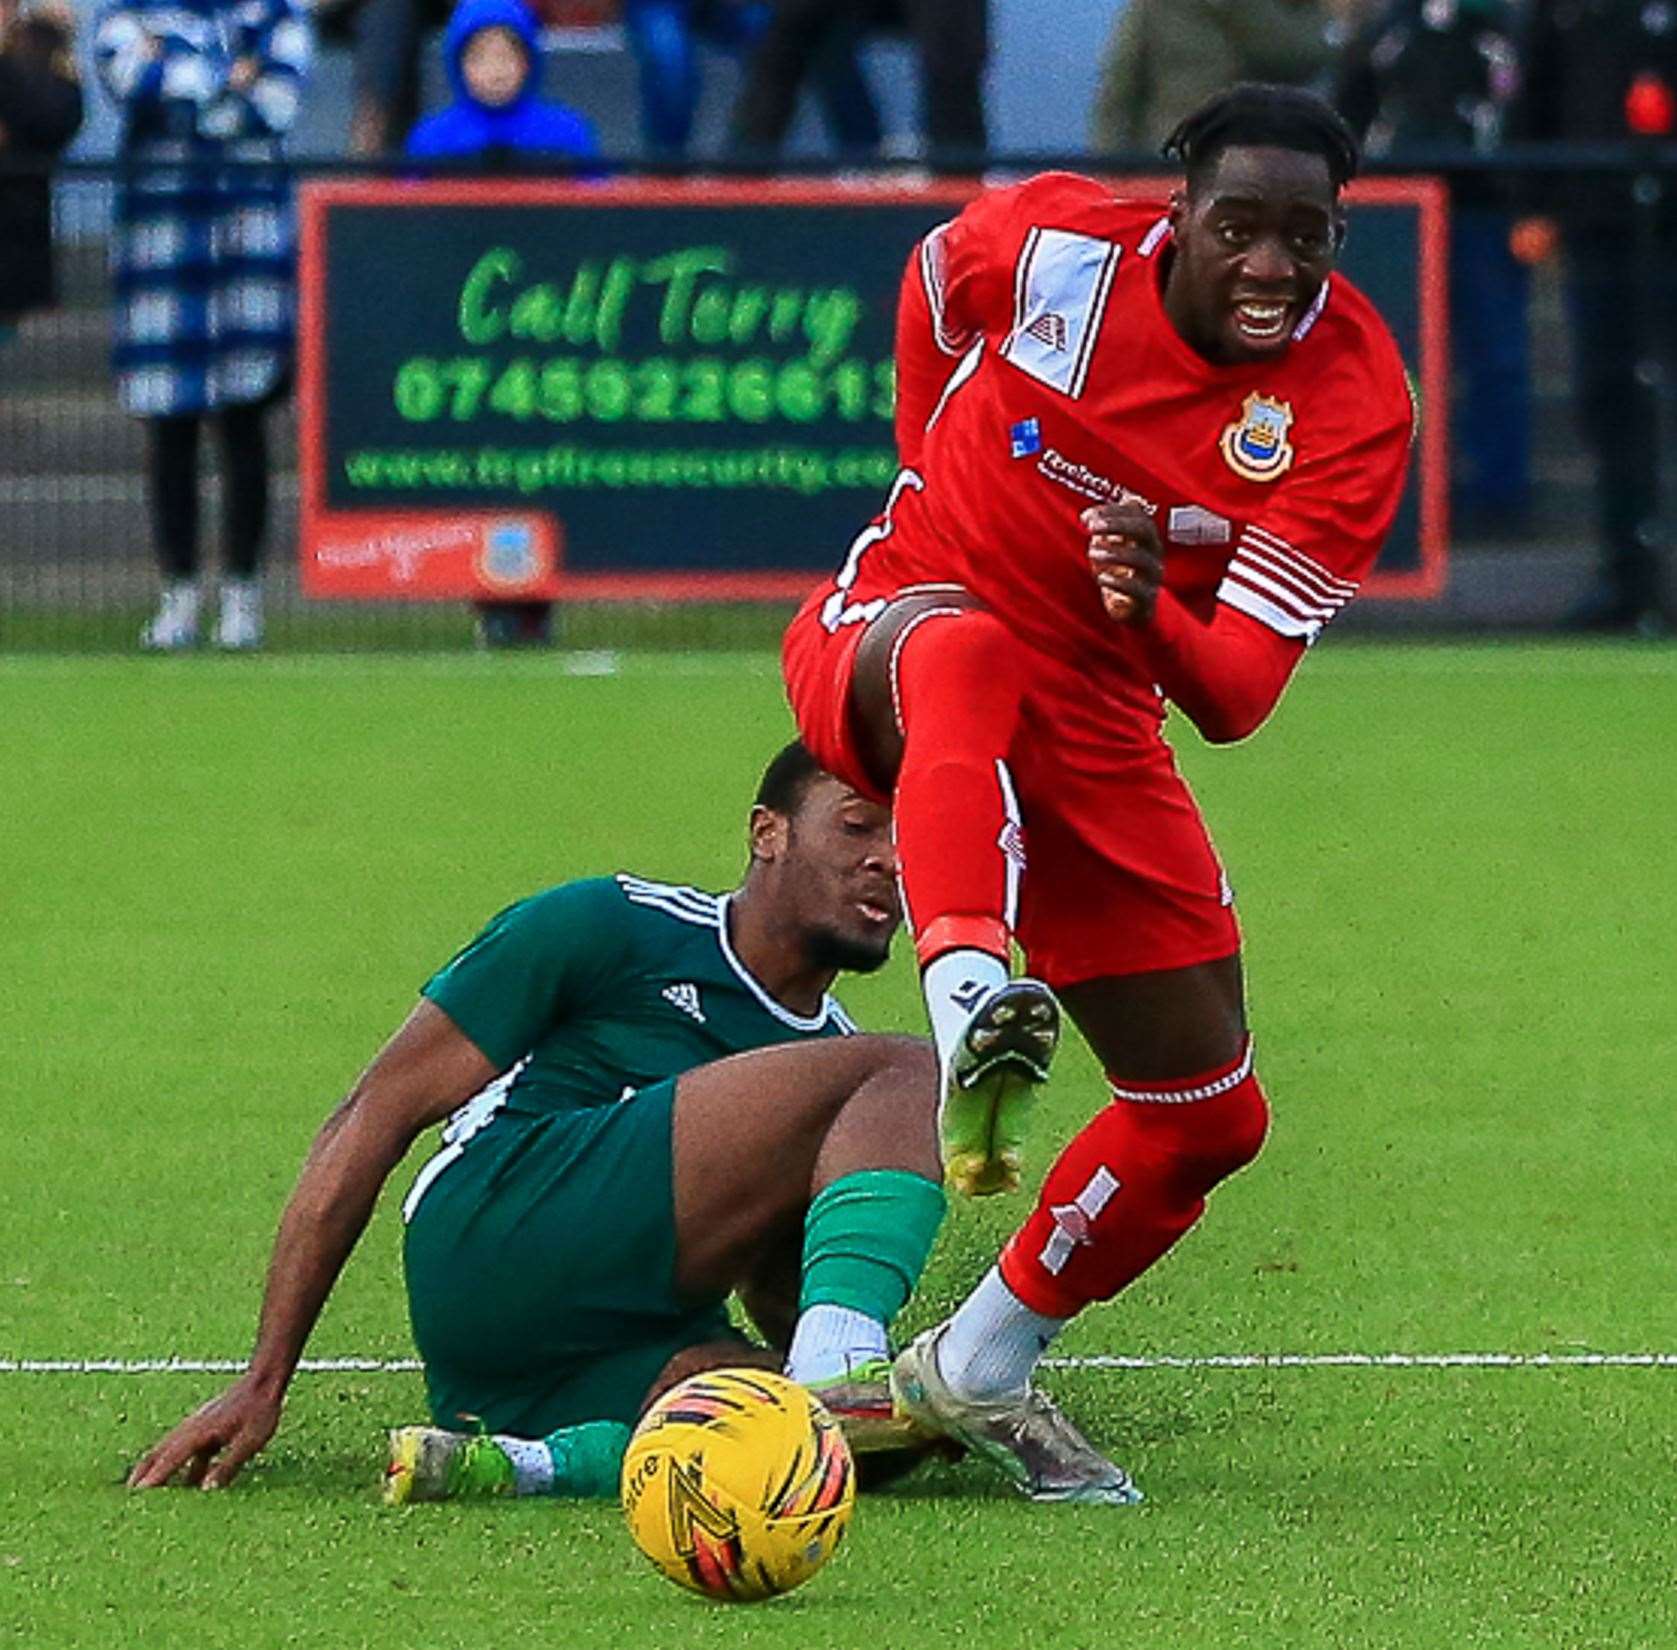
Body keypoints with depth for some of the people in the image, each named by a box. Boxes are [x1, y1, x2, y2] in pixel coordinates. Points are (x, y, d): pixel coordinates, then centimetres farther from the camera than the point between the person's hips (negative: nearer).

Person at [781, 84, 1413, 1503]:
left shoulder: (1356, 408, -15)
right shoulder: (1051, 244, -16)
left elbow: (1238, 696, -22)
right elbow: (930, 285, 12)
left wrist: (1153, 606, -42)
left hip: (1096, 733, 3)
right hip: (883, 634, -3)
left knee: (1211, 1115, 2)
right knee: (969, 654, -42)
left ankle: (981, 1371, 24)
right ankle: (971, 1012, -65)